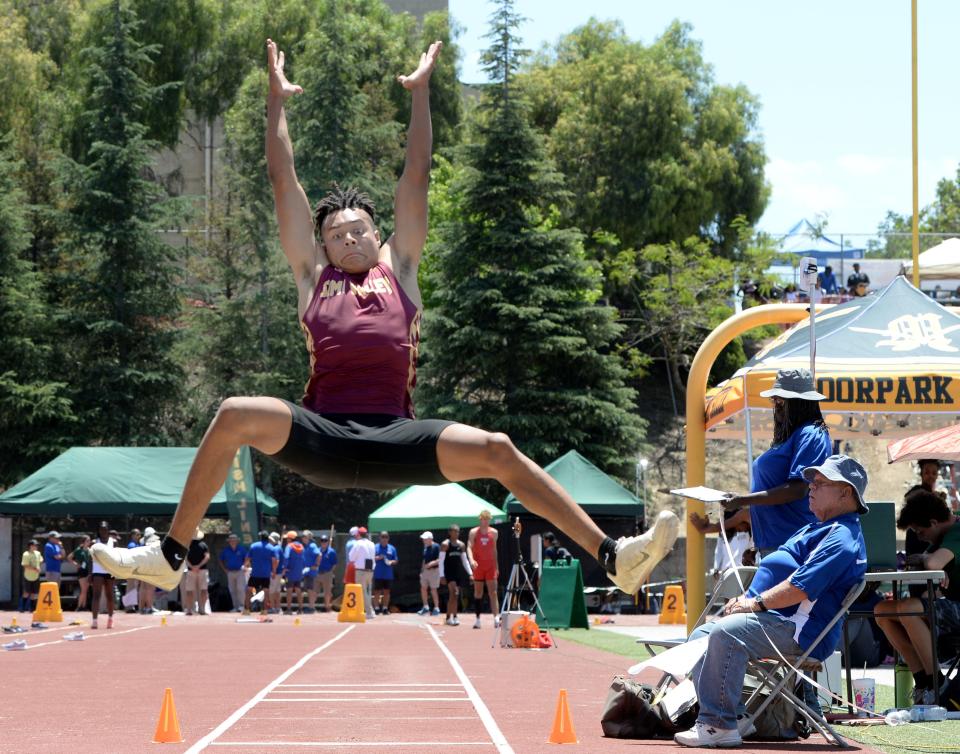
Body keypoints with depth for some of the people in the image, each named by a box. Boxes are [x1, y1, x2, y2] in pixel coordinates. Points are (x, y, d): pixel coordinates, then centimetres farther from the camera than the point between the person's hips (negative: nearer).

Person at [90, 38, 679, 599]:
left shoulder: (399, 269, 20)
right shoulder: (313, 275, 20)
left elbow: (417, 176, 20)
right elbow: (283, 179, 21)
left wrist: (421, 92, 19)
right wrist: (277, 98, 22)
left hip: (395, 438, 0)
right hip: (323, 438, 0)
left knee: (494, 450, -21)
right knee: (236, 417, -27)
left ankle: (613, 558, -21)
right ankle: (171, 557, -21)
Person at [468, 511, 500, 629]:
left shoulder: (494, 532, 7)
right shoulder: (474, 532, -1)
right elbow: (469, 547, -11)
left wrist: (496, 567, 15)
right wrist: (471, 560, -30)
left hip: (491, 566, 1)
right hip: (478, 566, -1)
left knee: (493, 593, -8)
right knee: (478, 593, 6)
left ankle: (496, 618, -17)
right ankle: (477, 619, 12)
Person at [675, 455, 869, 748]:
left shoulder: (842, 537, -12)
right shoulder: (818, 529, 25)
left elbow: (801, 588, -23)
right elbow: (779, 575, 28)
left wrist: (755, 603, -15)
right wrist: (745, 600, 12)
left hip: (798, 632, -12)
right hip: (776, 621, 12)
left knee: (726, 633, -31)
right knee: (702, 636, 8)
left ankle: (719, 726, -32)